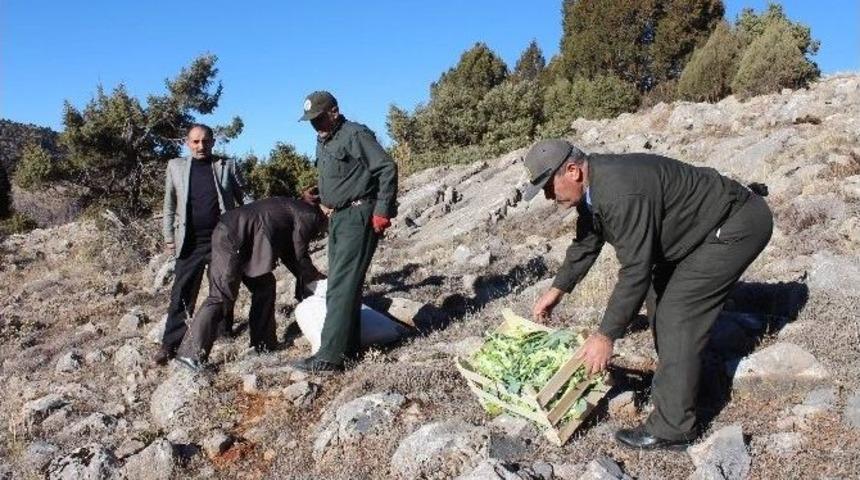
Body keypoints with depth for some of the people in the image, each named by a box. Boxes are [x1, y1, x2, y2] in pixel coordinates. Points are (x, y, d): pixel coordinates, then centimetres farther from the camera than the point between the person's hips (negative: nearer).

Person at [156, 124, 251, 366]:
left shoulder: (227, 166, 4)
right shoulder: (176, 166, 7)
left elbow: (244, 198, 5)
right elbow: (170, 205, 10)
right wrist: (169, 237, 6)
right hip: (190, 242, 0)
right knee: (182, 293, -2)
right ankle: (170, 344, 3)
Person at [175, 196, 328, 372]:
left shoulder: (292, 209, 26)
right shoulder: (308, 216, -2)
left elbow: (288, 253, 27)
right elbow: (300, 256, -1)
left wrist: (312, 276, 26)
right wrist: (316, 277, 15)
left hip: (231, 236, 10)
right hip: (232, 238, -10)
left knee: (264, 285, 14)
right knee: (221, 297, -13)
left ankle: (263, 344, 18)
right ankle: (191, 353, -16)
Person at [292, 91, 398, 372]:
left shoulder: (355, 135, -11)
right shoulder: (322, 141, 17)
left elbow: (387, 168, -17)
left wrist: (382, 212, -19)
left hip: (358, 216, -10)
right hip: (337, 218, 10)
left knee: (342, 285, -13)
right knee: (341, 284, 10)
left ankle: (330, 356, -13)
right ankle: (350, 346, 18)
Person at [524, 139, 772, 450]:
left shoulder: (621, 194, -33)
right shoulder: (591, 187, -1)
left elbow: (635, 271, -32)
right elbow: (585, 243, 16)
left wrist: (606, 336, -26)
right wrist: (558, 289, 21)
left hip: (738, 225, -10)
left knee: (678, 316, -13)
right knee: (661, 296, 15)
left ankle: (672, 429, -4)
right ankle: (679, 381, 32)